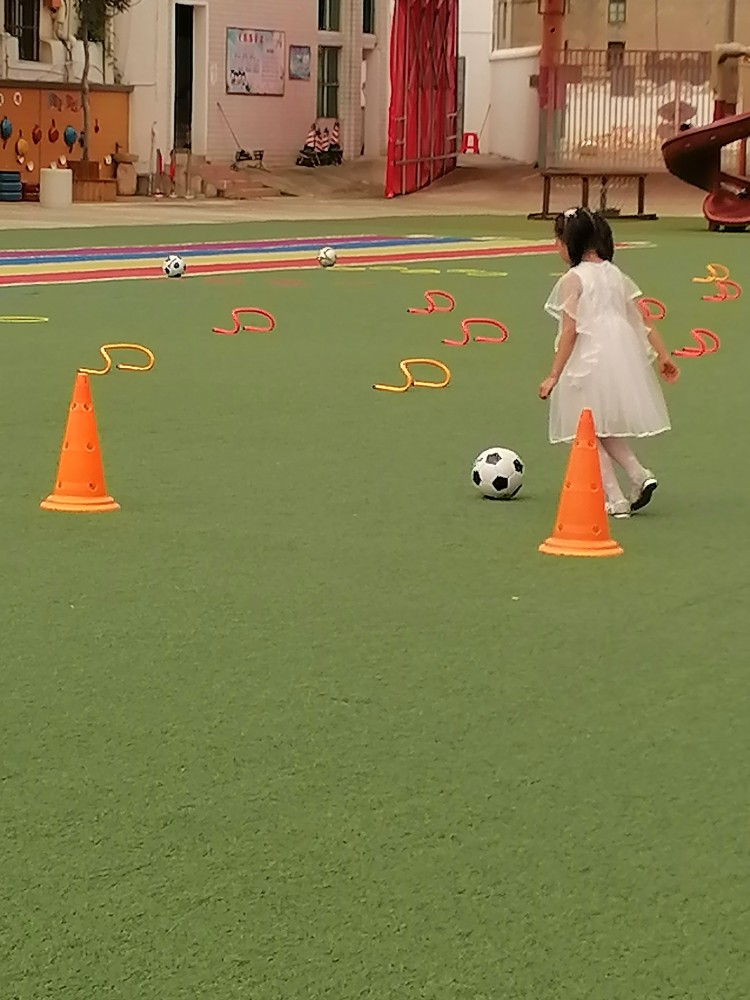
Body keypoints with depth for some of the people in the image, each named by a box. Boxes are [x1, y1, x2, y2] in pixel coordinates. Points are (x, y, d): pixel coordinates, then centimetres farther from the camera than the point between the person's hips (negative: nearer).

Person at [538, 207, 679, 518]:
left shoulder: (573, 279, -8)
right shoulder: (616, 275, 11)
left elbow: (569, 332, -13)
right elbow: (642, 323, 9)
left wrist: (553, 376, -11)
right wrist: (663, 355, 15)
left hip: (590, 361, -7)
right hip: (623, 358, 7)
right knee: (605, 430, 22)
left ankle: (615, 499, 0)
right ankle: (639, 475, 4)